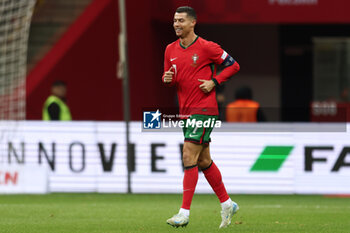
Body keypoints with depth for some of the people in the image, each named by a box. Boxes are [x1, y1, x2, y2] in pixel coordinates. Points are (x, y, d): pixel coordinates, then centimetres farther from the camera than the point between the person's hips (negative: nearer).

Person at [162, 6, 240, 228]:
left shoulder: (206, 47, -9)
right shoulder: (171, 50, 9)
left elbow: (233, 65, -2)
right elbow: (169, 77, 19)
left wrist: (214, 82, -13)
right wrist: (167, 79, -5)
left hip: (204, 110, -7)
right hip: (186, 111, 7)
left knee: (189, 158, -14)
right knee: (204, 161, 12)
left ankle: (185, 213, -14)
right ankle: (227, 204, 26)